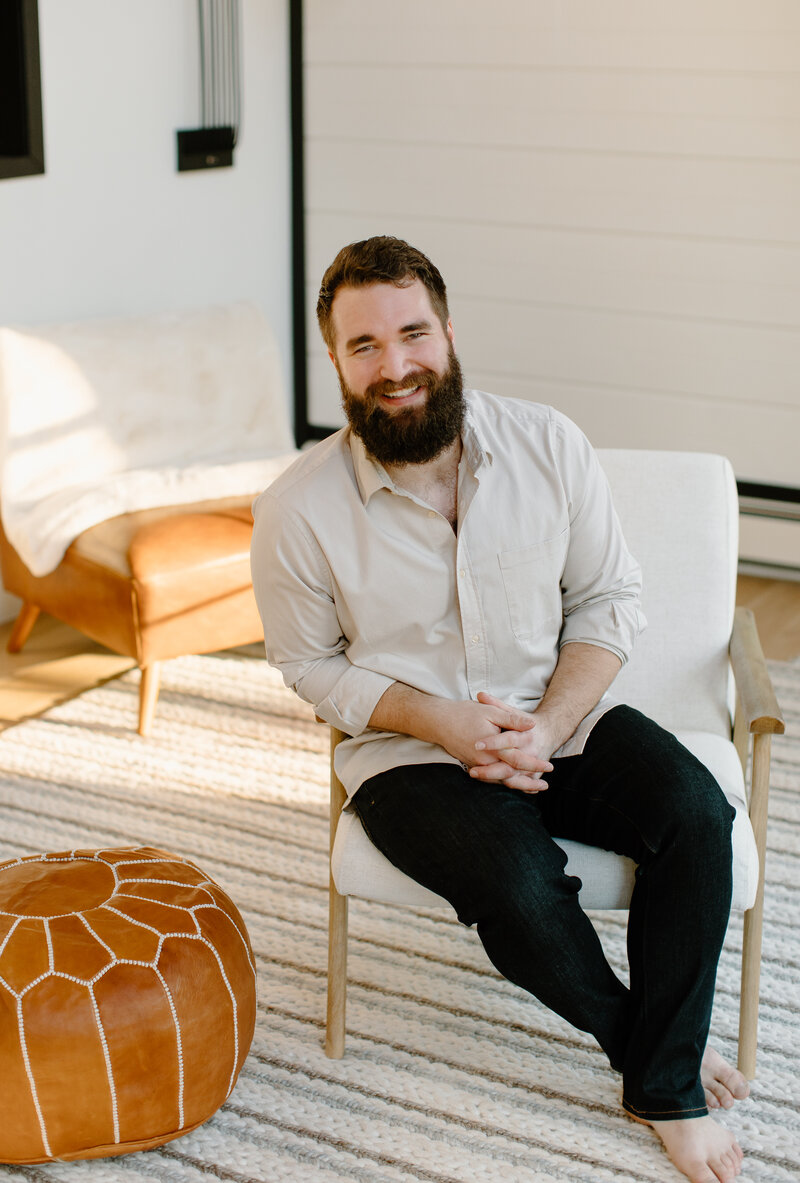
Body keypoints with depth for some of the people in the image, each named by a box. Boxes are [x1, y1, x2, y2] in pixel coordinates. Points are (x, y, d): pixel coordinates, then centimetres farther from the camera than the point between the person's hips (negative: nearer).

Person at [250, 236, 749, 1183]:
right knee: (522, 888, -30)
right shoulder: (298, 510, -11)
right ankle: (642, 1037, 4)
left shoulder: (548, 445, -5)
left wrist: (547, 728, -15)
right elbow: (311, 664, -2)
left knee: (694, 810, -24)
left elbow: (610, 599, 1)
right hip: (408, 751, -2)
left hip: (559, 719, 3)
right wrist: (443, 724, -17)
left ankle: (669, 1088, -6)